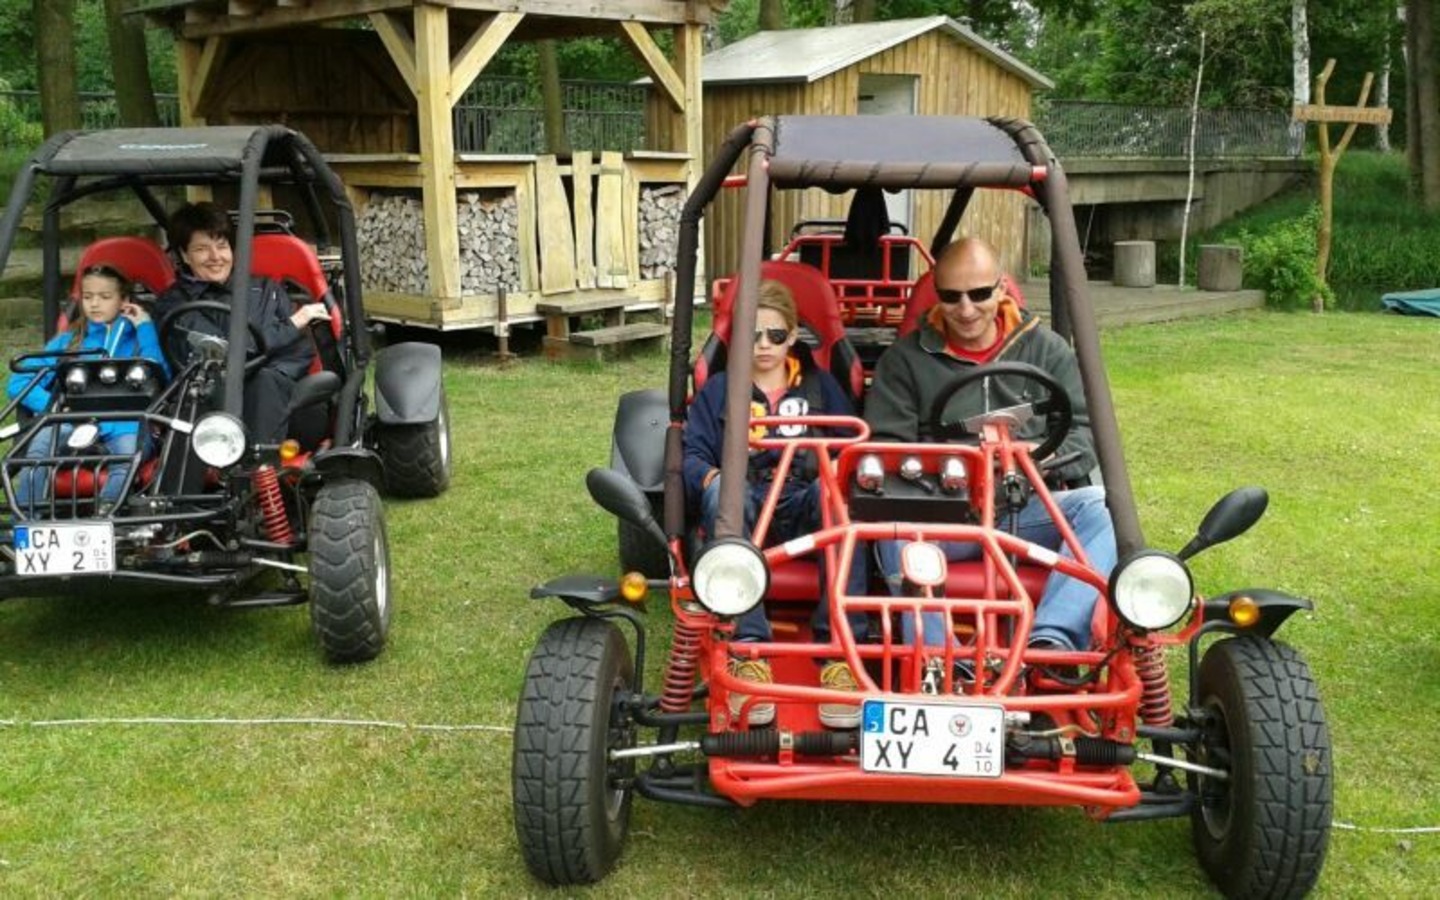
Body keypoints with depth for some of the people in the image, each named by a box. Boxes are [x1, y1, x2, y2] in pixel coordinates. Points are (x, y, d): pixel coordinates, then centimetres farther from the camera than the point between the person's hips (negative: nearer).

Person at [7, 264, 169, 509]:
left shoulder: (138, 337, 16)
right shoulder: (68, 340, 20)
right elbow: (19, 383, 11)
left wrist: (146, 329, 0)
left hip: (123, 426, -1)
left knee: (128, 456, -35)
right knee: (44, 437, -31)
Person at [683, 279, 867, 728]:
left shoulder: (820, 384, 23)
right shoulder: (718, 390, 20)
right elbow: (691, 454, 9)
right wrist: (710, 477, -15)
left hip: (806, 507, 1)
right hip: (743, 507, 0)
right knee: (723, 489, -37)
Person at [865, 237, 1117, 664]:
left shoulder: (1048, 349, 16)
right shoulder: (906, 359, 13)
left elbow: (1086, 436, 8)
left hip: (1029, 510, 2)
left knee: (1100, 505, -30)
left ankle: (1050, 640, -43)